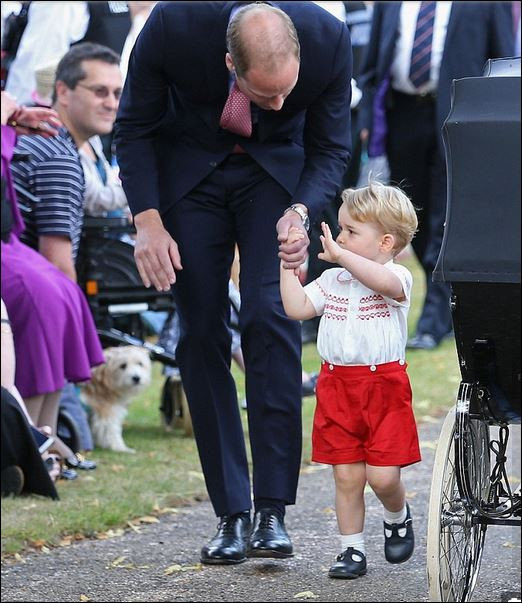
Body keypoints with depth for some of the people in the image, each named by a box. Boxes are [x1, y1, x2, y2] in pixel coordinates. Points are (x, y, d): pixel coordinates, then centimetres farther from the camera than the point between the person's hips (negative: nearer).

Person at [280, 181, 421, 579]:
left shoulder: (397, 276, -7)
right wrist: (288, 265, 2)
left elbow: (385, 282, -32)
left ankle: (398, 517, 26)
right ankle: (353, 549, 13)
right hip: (337, 386, 4)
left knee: (382, 476, -7)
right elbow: (297, 308, 4)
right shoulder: (332, 280, 10)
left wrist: (340, 255, -32)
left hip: (384, 385, -4)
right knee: (347, 475, 4)